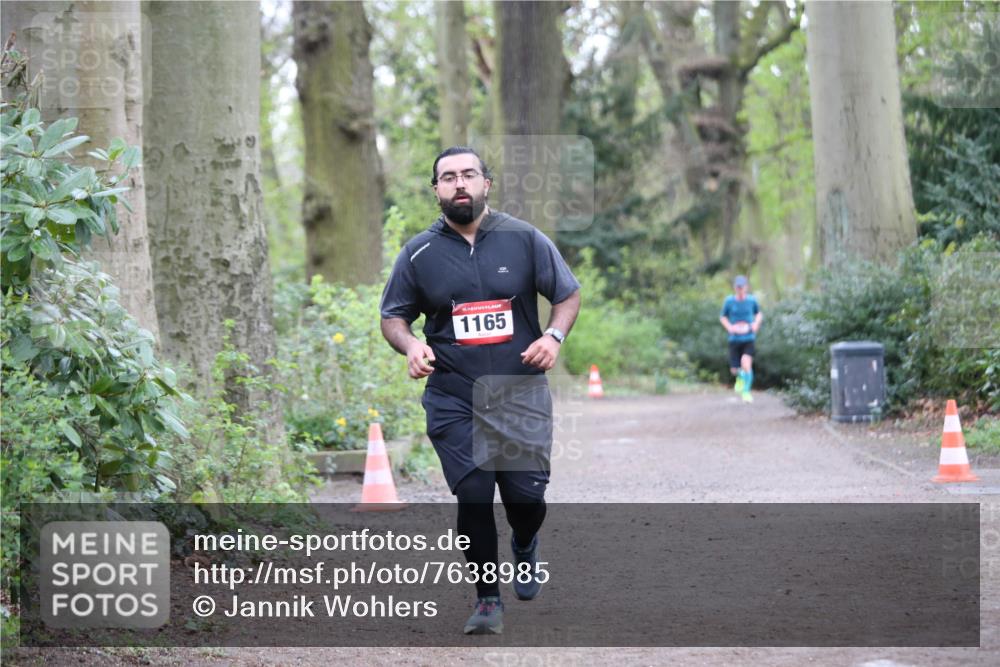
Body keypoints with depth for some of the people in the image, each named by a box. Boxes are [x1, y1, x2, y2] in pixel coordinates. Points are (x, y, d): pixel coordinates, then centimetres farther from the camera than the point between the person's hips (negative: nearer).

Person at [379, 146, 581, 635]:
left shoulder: (524, 239, 1)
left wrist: (554, 336, -9)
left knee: (527, 494, 0)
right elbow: (393, 316, 11)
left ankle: (525, 548, 36)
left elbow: (568, 293, 10)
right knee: (473, 496, -6)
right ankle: (487, 600, 7)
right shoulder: (419, 253, 2)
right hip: (453, 399, 0)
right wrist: (410, 345, -11)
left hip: (520, 393, 0)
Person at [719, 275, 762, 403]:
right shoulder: (729, 301, -3)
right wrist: (729, 327, -8)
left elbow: (759, 313, 17)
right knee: (734, 369, 3)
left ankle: (746, 391, -3)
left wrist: (756, 324, -3)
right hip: (734, 339, 1)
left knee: (747, 364, -20)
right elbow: (723, 317, 10)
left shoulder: (751, 300, -1)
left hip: (749, 338, -1)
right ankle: (740, 377, 41)